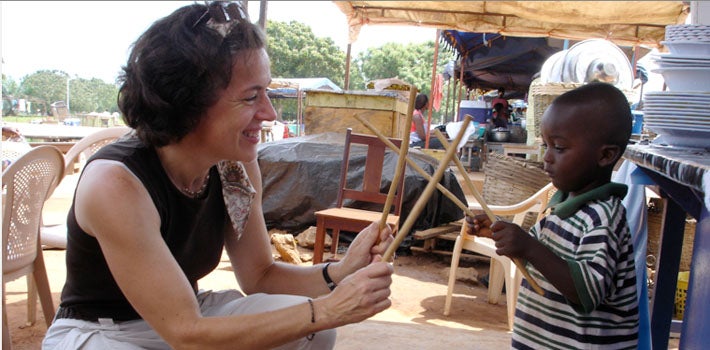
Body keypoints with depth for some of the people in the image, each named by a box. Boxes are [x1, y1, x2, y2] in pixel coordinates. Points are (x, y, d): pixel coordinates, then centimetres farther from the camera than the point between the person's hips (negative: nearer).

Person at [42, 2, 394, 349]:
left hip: (188, 315, 5)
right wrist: (325, 311, -31)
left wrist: (341, 273, -21)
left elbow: (259, 275, -3)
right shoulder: (115, 183, -30)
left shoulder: (236, 165, -12)